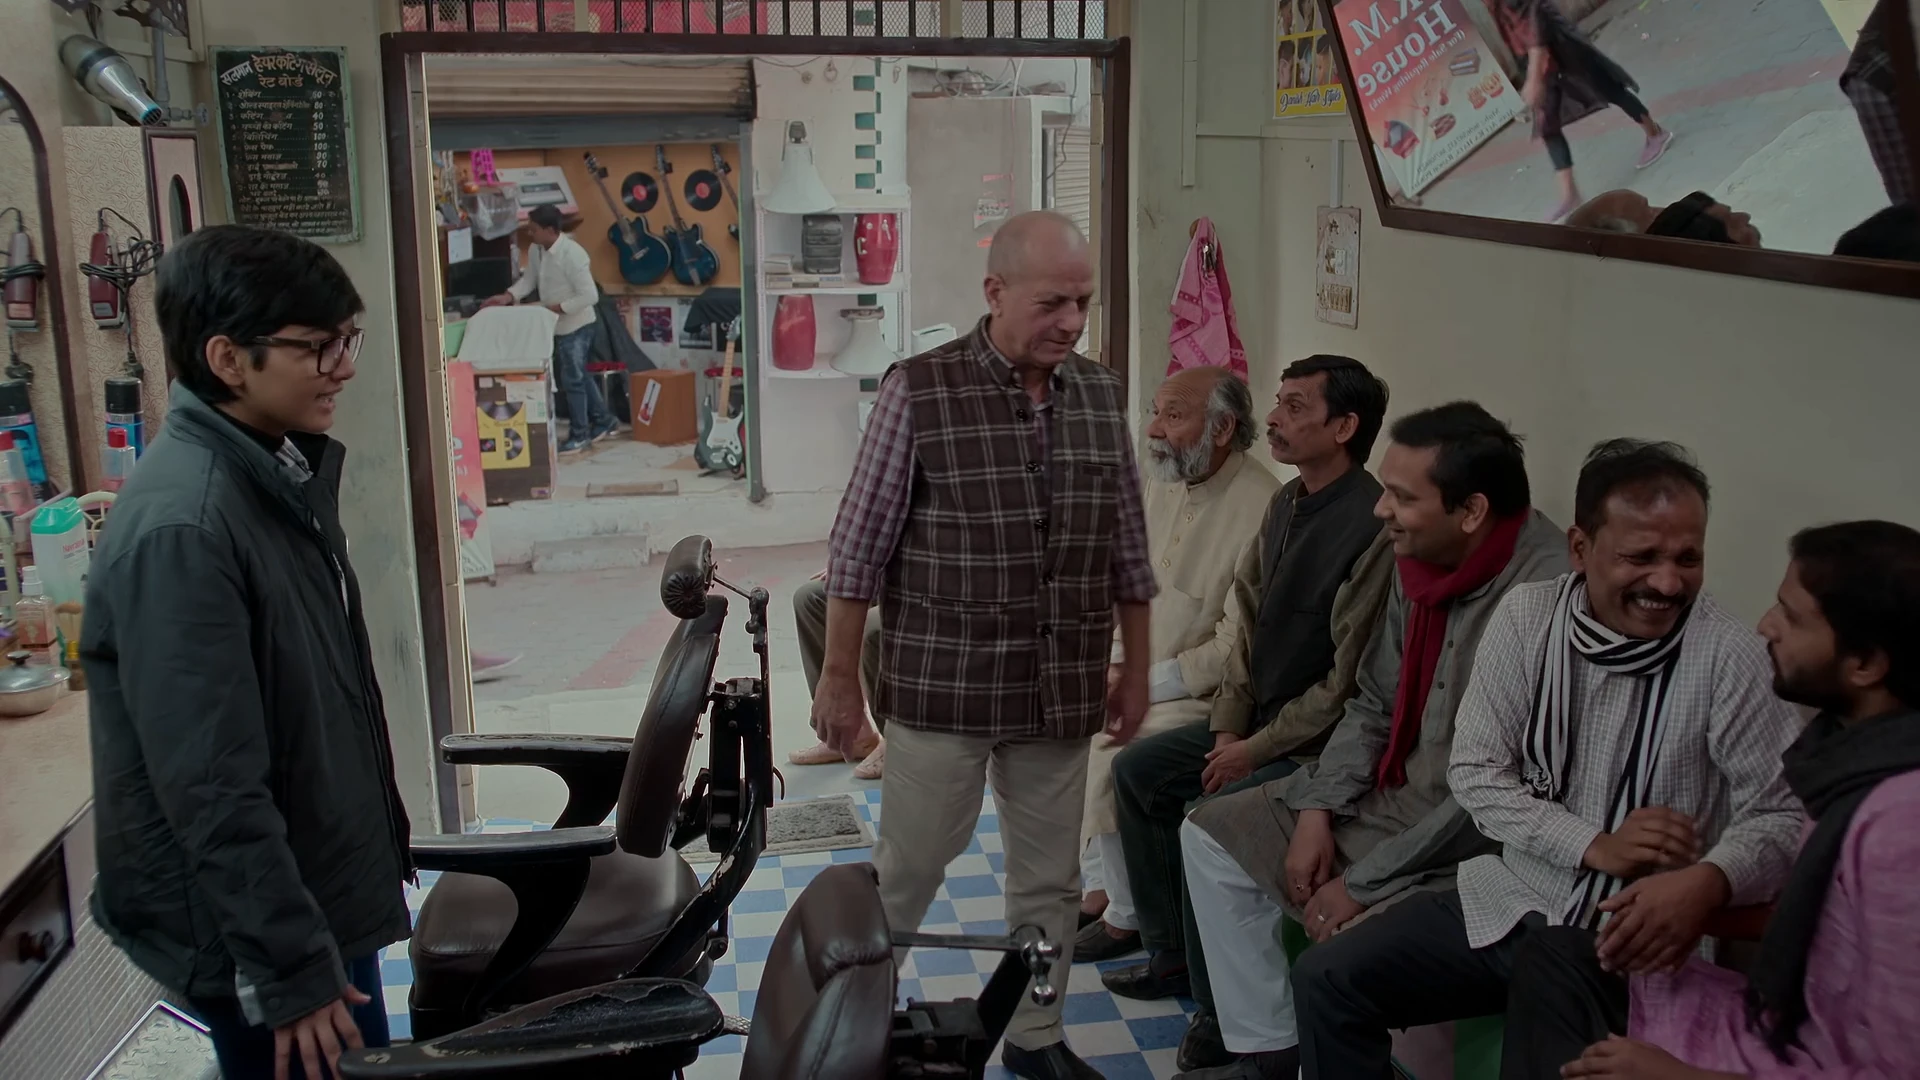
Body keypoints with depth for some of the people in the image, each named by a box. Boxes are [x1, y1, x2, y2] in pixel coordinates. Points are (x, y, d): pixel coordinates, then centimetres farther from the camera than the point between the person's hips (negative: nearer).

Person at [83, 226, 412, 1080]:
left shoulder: (281, 472, 4)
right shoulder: (181, 527, -26)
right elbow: (213, 791, -26)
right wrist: (292, 969, -21)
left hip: (324, 890, 9)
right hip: (255, 930, -9)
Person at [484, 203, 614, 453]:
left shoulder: (572, 254, -25)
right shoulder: (535, 251, 0)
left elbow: (590, 296, -25)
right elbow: (529, 279, 13)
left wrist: (558, 307, -24)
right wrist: (507, 297, -3)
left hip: (576, 326, -9)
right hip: (556, 326, 9)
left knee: (571, 380, 1)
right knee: (576, 376, 19)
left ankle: (579, 435, 15)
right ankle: (603, 421, 34)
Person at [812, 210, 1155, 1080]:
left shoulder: (1102, 394, 3)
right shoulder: (919, 390, -11)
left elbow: (1128, 551, 11)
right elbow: (858, 549, -7)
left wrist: (1135, 669, 12)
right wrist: (839, 678, -6)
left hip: (1061, 693, 4)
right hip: (939, 689, -4)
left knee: (1050, 878, 15)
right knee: (903, 873, 9)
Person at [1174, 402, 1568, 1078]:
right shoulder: (1417, 562, -1)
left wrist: (1364, 883, -19)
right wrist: (1317, 808, -4)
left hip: (1469, 842, -9)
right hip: (1392, 790, 9)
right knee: (1212, 833, 9)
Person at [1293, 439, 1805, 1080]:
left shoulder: (1731, 659, -14)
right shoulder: (1526, 616, -3)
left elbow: (1780, 814, -11)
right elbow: (1475, 773, -2)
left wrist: (1708, 882, -32)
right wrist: (1595, 846, -15)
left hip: (1624, 933, -4)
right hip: (1509, 897, 4)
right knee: (1325, 980, -6)